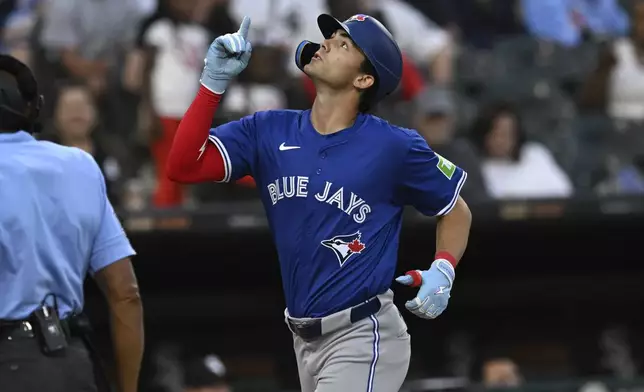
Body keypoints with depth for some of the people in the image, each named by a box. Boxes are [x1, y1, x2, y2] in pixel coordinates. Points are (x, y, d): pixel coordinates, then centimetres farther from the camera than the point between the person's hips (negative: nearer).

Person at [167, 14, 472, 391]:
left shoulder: (397, 147, -8)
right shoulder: (269, 132, 3)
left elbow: (456, 211, 6)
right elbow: (184, 167, -6)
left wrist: (442, 271, -13)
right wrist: (214, 82, -12)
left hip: (361, 339, -6)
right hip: (305, 340, 6)